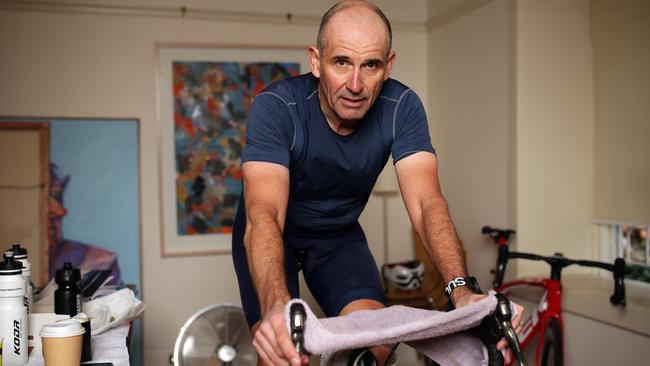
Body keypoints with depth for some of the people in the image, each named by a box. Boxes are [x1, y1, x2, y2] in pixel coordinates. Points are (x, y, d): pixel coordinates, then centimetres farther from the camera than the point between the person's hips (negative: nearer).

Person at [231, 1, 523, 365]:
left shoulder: (402, 107, -22)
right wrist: (276, 306, -62)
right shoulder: (276, 107, -31)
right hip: (275, 235, -2)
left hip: (339, 235, 3)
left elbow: (426, 203, -30)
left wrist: (462, 290, -49)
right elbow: (264, 214, -42)